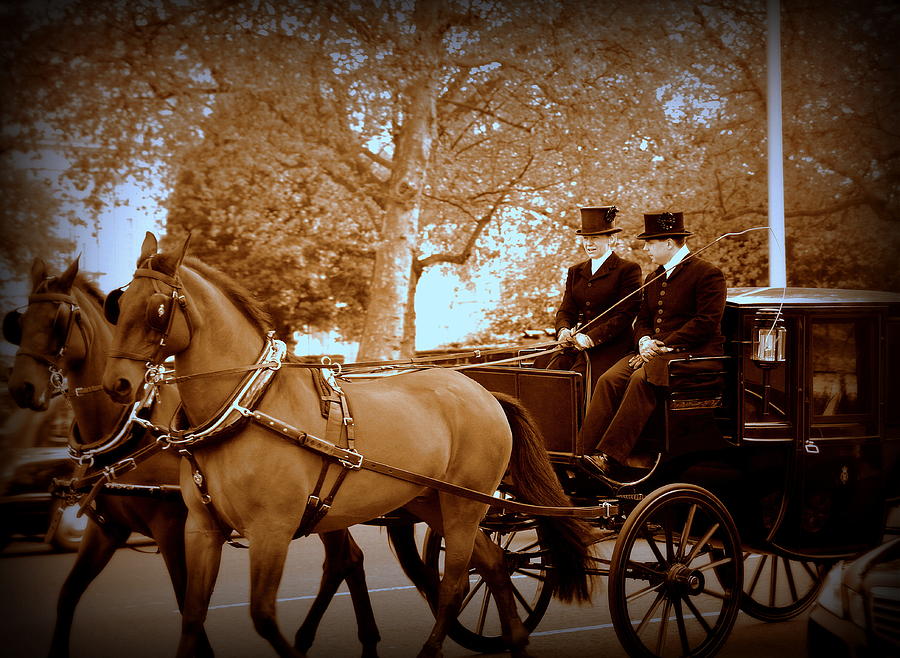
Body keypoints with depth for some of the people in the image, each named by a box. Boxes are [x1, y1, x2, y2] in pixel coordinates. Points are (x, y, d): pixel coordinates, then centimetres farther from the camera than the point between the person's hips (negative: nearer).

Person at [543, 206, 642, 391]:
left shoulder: (628, 270, 2)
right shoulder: (575, 271, 22)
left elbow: (625, 315, -6)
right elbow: (565, 310, 18)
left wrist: (591, 338, -16)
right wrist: (564, 330, -7)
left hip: (609, 347, -5)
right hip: (574, 345, 6)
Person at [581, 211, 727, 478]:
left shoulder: (708, 273, -5)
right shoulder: (653, 279, 22)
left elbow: (707, 322, -14)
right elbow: (642, 320, 21)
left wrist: (663, 346, -17)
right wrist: (645, 341, -4)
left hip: (695, 353, -7)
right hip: (654, 350, 7)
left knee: (642, 379, -33)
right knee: (609, 379, -19)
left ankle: (610, 458, -37)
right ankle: (584, 452, -27)